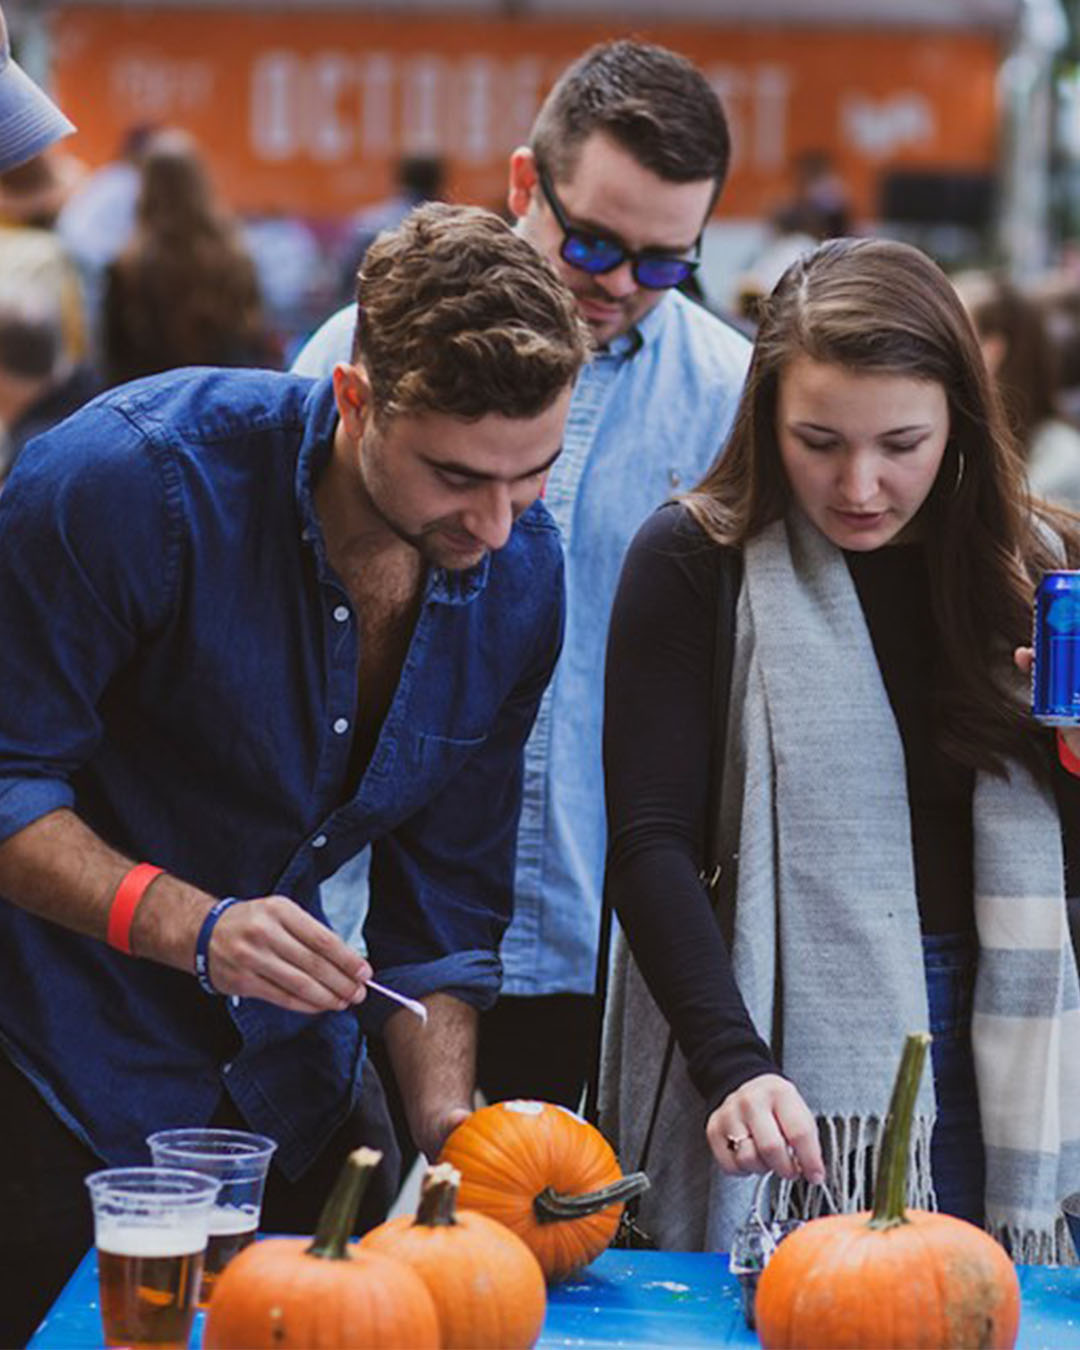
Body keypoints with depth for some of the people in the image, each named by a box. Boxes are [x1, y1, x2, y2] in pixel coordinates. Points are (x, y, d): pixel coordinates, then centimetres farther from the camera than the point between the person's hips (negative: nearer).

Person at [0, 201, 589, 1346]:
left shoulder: (520, 572, -6)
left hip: (291, 1074, 5)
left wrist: (449, 1126, -7)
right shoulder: (123, 478, -25)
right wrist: (191, 925, -33)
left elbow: (448, 888, 3)